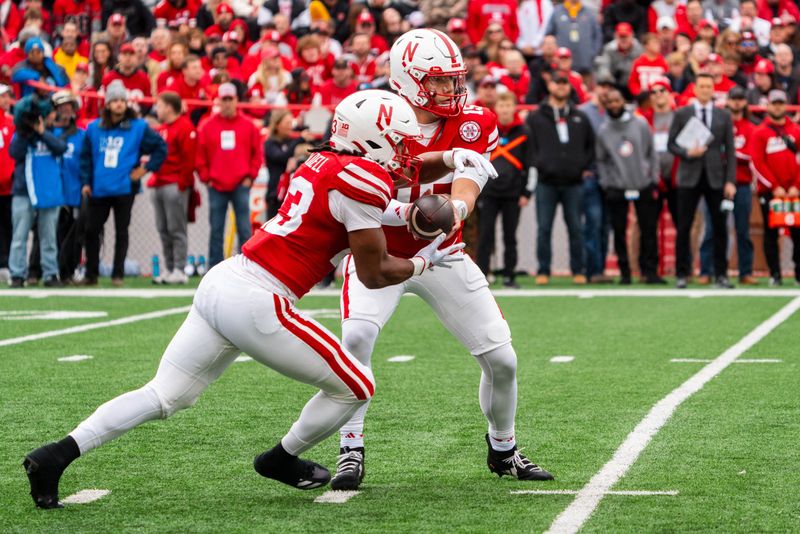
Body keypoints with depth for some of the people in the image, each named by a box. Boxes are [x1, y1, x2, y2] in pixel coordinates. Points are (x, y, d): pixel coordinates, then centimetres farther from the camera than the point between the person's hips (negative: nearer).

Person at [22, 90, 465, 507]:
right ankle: (283, 461, 28)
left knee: (164, 396, 15)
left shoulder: (323, 162, 15)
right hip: (255, 304, -9)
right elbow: (375, 275, -4)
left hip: (220, 282, 9)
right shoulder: (364, 181, -9)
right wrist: (425, 262, 13)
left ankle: (56, 455, 6)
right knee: (355, 388, 9)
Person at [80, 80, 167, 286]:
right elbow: (86, 156, 13)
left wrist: (146, 168, -1)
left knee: (121, 232, 4)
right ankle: (91, 274, 12)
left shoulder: (138, 127, -2)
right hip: (98, 190, 2)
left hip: (124, 189, -2)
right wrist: (85, 181, 6)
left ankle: (118, 274, 9)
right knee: (91, 230, 3)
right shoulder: (94, 128, 6)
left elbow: (161, 147, 4)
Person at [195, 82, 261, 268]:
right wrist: (206, 178, 1)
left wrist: (250, 176, 0)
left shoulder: (248, 126, 5)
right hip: (216, 187, 1)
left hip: (241, 186, -1)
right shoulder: (207, 127, 5)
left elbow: (257, 154, 7)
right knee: (216, 230, 3)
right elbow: (200, 156, 7)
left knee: (244, 230, -2)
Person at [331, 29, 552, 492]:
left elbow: (465, 190, -24)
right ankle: (351, 450, -15)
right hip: (381, 254, -2)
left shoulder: (473, 125, -11)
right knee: (356, 338, -28)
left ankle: (503, 449, 25)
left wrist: (455, 208, -49)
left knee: (502, 359, -1)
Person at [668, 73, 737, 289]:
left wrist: (730, 181, -2)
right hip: (689, 177, -1)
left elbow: (730, 150, 6)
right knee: (684, 227, -2)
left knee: (720, 227, 1)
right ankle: (682, 274, 5)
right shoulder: (681, 114, 5)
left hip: (715, 178, 1)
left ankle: (721, 274, 7)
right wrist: (687, 152, -16)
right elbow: (671, 143, 4)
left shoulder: (724, 116, 8)